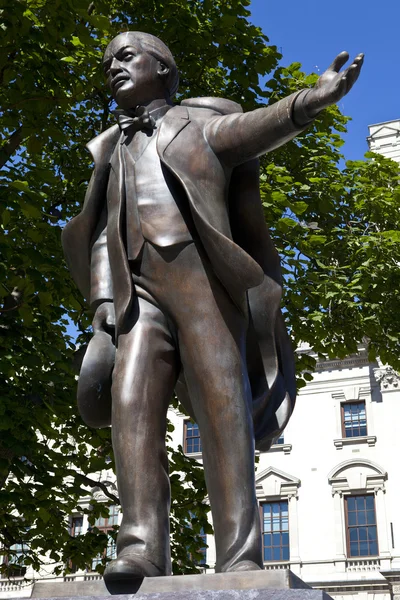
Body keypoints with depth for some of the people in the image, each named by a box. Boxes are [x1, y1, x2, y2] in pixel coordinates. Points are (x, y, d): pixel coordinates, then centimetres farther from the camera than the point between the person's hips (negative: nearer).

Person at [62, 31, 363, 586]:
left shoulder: (200, 121, 21)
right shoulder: (107, 150, 29)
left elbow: (254, 129, 0)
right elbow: (102, 238, 19)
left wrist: (313, 99, -19)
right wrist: (103, 307, 3)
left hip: (203, 278, -3)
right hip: (139, 290, 3)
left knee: (222, 406, -14)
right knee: (132, 400, -18)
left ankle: (240, 558, -19)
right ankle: (143, 548, -25)